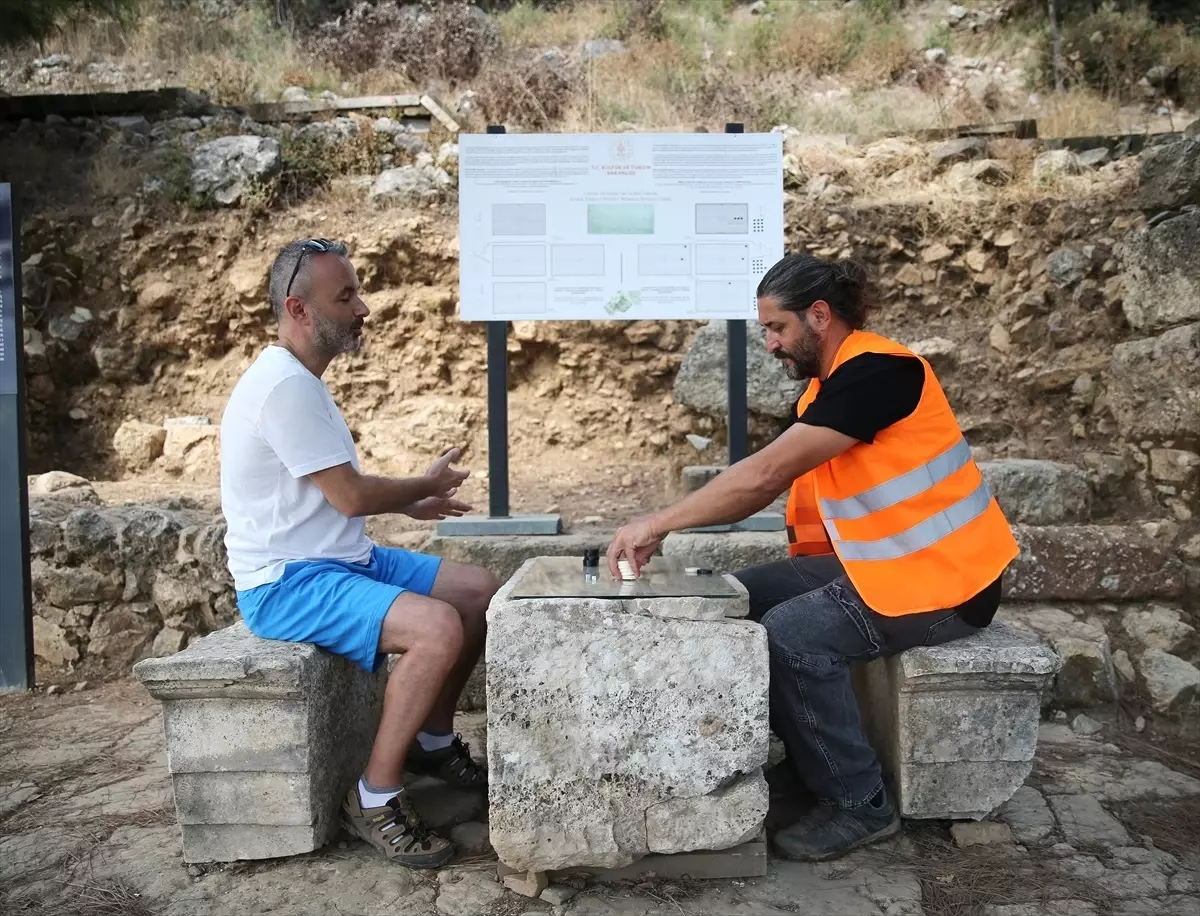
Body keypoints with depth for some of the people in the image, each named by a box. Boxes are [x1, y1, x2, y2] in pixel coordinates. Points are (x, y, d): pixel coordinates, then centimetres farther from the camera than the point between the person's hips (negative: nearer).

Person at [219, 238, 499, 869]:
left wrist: (410, 503, 13)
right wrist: (427, 484, -3)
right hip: (287, 582, -10)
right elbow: (351, 495, -20)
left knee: (480, 591, 7)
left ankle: (433, 740, 22)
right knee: (438, 627, -30)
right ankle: (375, 798, -12)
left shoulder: (300, 381, 12)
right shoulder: (283, 385, -20)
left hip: (343, 559, 10)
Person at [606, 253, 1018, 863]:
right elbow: (769, 484, 6)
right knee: (743, 598, 4)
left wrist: (657, 523, -21)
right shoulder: (830, 383, 10)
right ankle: (803, 758, 17)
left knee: (790, 636, -23)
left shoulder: (876, 370, -21)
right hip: (881, 563, 10)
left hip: (946, 580, -10)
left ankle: (861, 805, -4)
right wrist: (665, 525, -5)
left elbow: (766, 474, -28)